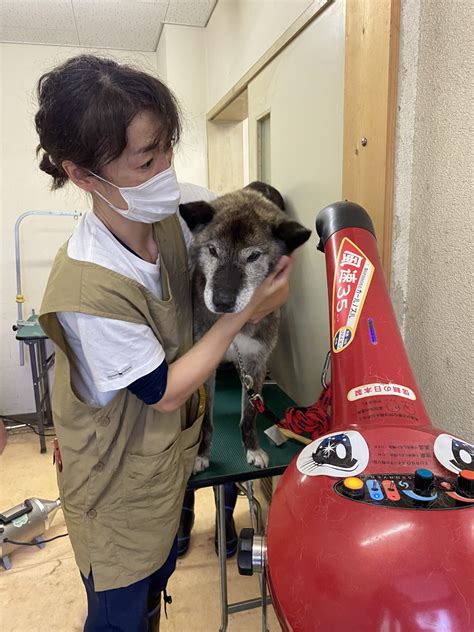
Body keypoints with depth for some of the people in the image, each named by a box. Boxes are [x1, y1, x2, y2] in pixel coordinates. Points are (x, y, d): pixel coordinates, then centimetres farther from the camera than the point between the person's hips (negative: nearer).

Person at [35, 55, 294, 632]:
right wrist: (245, 313, -22)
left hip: (168, 455, 7)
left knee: (157, 576, 32)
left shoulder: (174, 217, -14)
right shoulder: (87, 289, -35)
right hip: (118, 488, -6)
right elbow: (164, 392, -23)